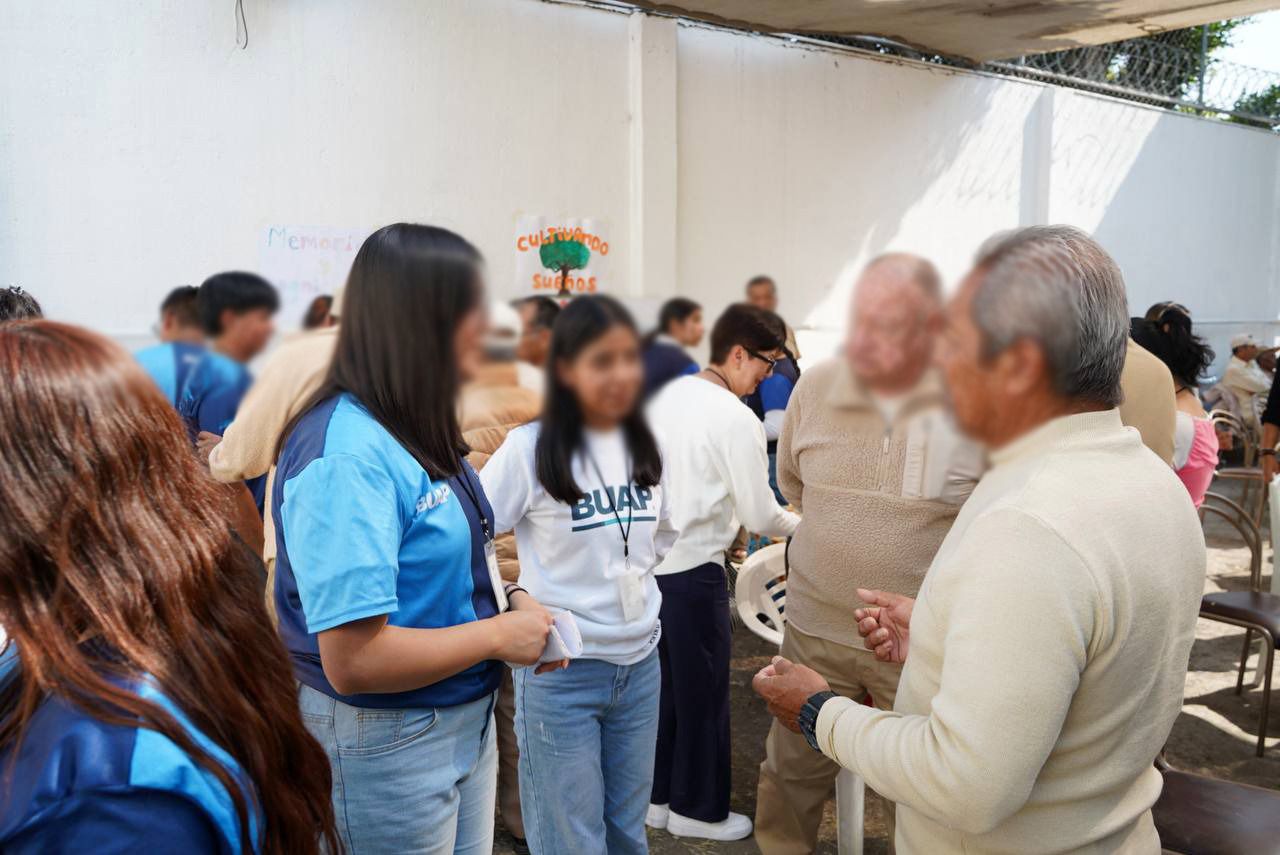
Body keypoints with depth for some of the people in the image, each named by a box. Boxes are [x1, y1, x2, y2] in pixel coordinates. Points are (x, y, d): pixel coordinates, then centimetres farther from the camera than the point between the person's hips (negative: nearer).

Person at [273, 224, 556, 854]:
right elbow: (352, 661, -28)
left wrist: (509, 602, -1)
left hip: (465, 720, 8)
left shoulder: (417, 430, 3)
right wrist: (498, 636, -18)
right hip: (386, 746, -8)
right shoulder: (347, 455, -25)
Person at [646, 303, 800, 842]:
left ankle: (657, 796, 32)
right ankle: (698, 809, 24)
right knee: (702, 693, 9)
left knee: (664, 685, 19)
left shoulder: (664, 395, 5)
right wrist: (802, 526, 9)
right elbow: (762, 516, -12)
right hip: (692, 571, -7)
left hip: (647, 562, 7)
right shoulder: (737, 419, -16)